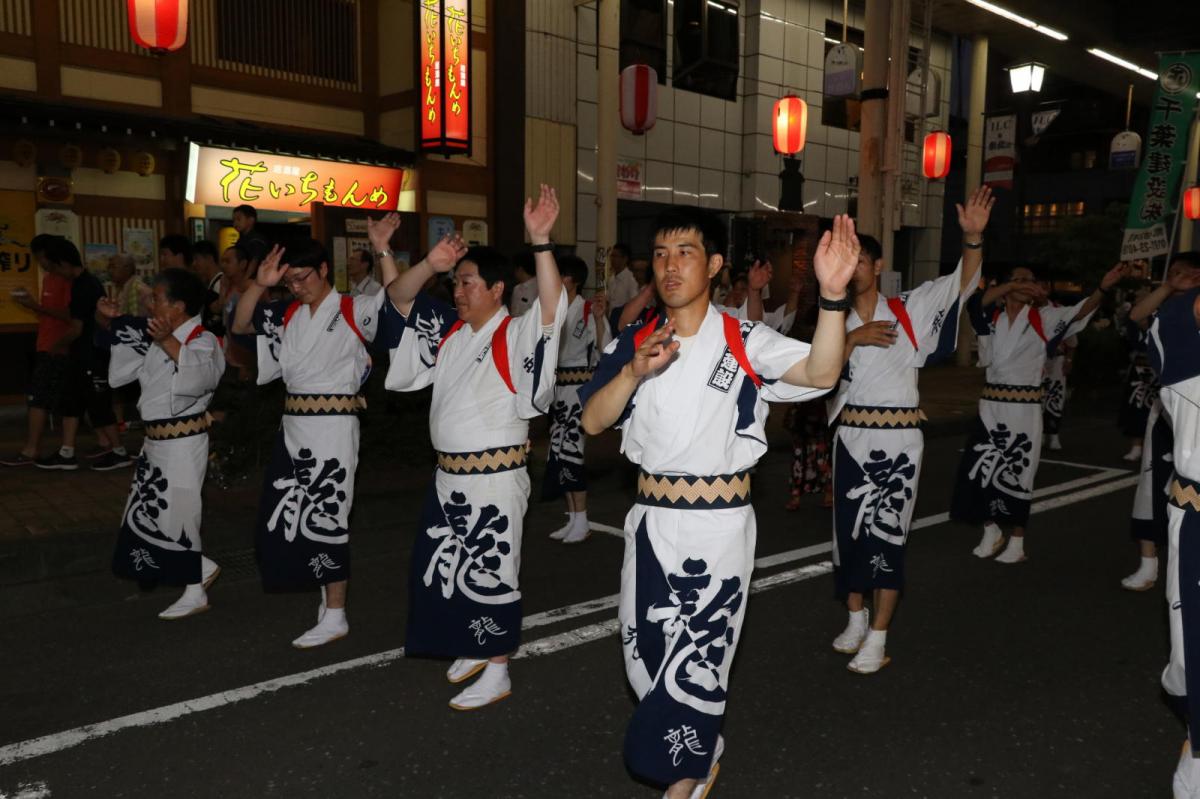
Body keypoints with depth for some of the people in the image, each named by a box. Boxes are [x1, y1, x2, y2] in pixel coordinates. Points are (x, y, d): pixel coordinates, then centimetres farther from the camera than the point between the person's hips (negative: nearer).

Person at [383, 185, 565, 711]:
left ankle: (497, 673, 18)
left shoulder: (516, 336, -13)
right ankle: (473, 649, 38)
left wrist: (540, 241, -40)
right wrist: (430, 264, -11)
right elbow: (399, 299, 7)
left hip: (495, 478, -8)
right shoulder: (448, 331, 8)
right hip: (449, 475, 8)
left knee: (490, 571, 2)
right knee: (445, 566, 18)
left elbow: (553, 308, -31)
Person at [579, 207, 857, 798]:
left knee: (694, 660, 4)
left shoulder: (745, 343, -8)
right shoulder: (634, 344, 4)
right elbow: (592, 422, -4)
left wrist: (832, 294, -41)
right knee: (644, 653, 14)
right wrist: (635, 372, -21)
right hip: (651, 521, 4)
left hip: (717, 527, -4)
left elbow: (820, 373, -25)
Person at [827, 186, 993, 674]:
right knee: (849, 527, 10)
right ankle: (856, 620, 29)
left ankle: (877, 639, 6)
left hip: (897, 438, -3)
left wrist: (973, 236, -24)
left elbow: (964, 282, -8)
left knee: (886, 532, -1)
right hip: (851, 437, 3)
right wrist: (853, 338, -16)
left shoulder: (909, 309, -1)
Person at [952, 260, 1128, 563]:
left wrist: (1103, 288, -31)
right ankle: (991, 532, 22)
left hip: (1025, 408, -1)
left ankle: (1017, 543, 17)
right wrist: (1013, 287, -31)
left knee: (1017, 475, 3)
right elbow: (978, 300, -17)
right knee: (979, 470, 0)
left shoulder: (1042, 319, 1)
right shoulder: (992, 318, 2)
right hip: (992, 405, 1)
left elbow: (1078, 312, -14)